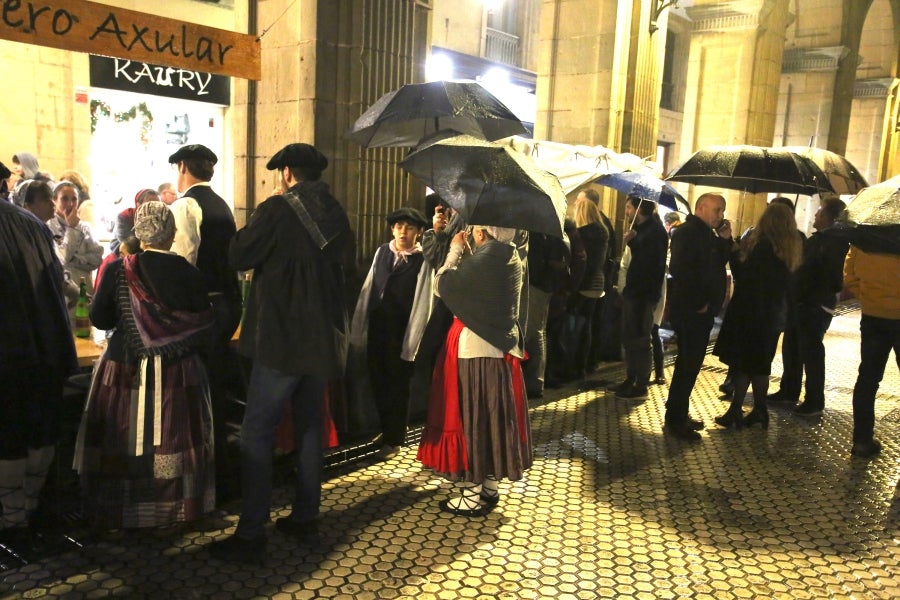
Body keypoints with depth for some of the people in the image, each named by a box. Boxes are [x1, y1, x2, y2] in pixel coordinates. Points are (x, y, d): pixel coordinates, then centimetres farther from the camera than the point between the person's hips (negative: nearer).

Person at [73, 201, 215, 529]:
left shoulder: (118, 270, -9)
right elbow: (203, 323, -5)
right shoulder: (189, 273, -9)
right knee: (173, 441, 13)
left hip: (126, 370, 0)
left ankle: (118, 511, 25)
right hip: (177, 375, 0)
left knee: (123, 443, 12)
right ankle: (177, 505, 25)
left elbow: (99, 319, -3)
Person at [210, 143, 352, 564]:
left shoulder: (278, 209, -11)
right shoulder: (336, 215, 7)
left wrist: (249, 232, 10)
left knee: (257, 433, -1)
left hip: (281, 339, -7)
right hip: (322, 339, 7)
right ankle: (305, 517, 25)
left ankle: (251, 536, 1)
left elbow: (239, 257, -7)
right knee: (309, 426, 16)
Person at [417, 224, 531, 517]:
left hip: (474, 349, -9)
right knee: (493, 415, 16)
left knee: (471, 415, 2)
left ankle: (473, 495, 12)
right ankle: (490, 485, 29)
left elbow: (442, 285, -14)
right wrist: (463, 253, 9)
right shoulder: (510, 256, 6)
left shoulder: (486, 257, -20)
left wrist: (456, 249, -2)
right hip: (500, 346, 9)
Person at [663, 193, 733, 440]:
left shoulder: (707, 234, 17)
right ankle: (674, 421, 2)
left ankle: (679, 415, 25)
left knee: (690, 363, 15)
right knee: (688, 364, -6)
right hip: (689, 310, -10)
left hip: (701, 310, 10)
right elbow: (679, 269, -26)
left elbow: (719, 264, 15)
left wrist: (726, 240, 1)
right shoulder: (688, 232, -14)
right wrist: (698, 303, -20)